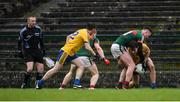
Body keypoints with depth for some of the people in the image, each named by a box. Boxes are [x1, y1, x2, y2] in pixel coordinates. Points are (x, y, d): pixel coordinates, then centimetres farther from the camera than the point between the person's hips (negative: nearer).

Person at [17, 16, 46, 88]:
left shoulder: (38, 29, 3)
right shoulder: (23, 31, -8)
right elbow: (19, 42, 4)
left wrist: (43, 49, 16)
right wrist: (20, 51, 0)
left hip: (37, 51, 4)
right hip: (28, 52, -4)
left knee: (41, 70, -2)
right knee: (30, 69, -21)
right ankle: (25, 83, -2)